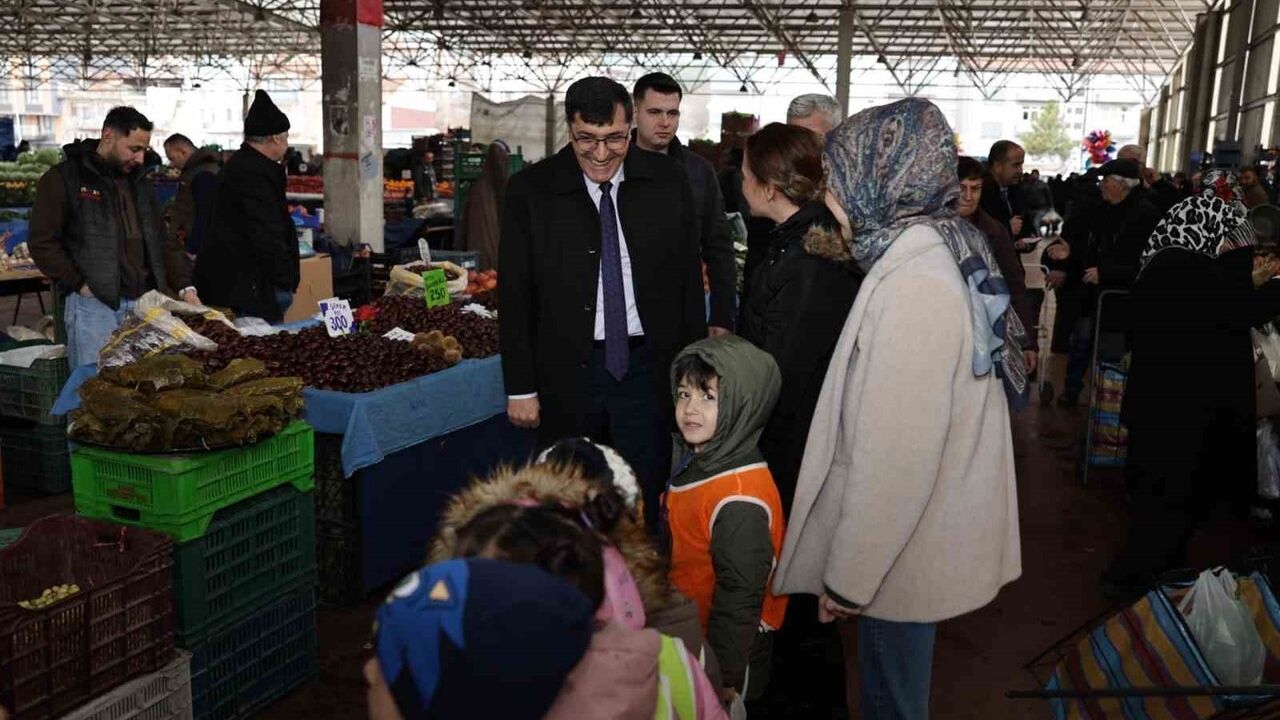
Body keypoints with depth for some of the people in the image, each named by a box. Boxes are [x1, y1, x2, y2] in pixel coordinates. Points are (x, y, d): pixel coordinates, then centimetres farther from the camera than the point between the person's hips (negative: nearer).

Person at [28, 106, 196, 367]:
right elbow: (42, 242, -5)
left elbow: (163, 241, 18)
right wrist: (79, 284, -11)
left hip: (144, 302, 5)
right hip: (94, 304, -5)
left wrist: (185, 287, 6)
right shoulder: (63, 179, -2)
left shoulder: (140, 183, 16)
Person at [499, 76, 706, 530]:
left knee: (643, 508, 9)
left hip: (647, 369, 1)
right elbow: (515, 297, -2)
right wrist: (520, 388, -3)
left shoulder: (667, 182, 1)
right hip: (566, 374, -1)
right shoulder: (531, 190, -4)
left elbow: (689, 282, 6)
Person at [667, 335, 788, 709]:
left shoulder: (740, 499, -30)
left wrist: (725, 679, -21)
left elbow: (741, 594, -27)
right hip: (691, 632, 9)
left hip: (729, 645, -9)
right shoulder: (699, 462, -1)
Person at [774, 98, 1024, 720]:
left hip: (903, 554, -9)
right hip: (929, 536, 9)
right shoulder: (944, 250, 4)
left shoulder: (911, 286, -26)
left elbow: (895, 459, -26)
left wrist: (849, 578, -19)